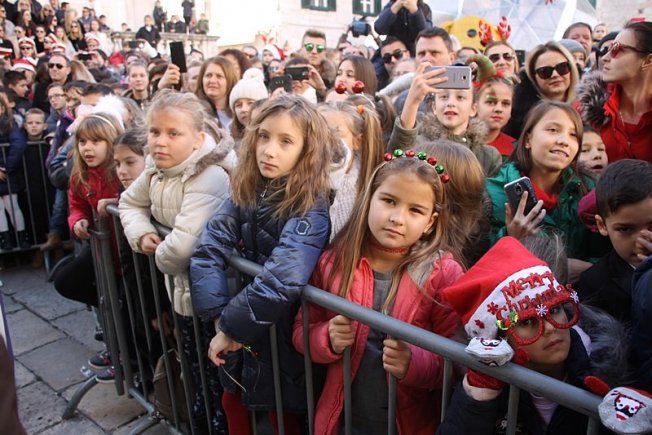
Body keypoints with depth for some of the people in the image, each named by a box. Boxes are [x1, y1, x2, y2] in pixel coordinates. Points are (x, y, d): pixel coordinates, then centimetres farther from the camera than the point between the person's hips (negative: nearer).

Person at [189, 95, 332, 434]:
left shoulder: (311, 207, -24)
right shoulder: (245, 191, -5)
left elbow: (281, 281, -35)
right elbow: (208, 251, -12)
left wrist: (231, 326, -25)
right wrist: (220, 317, -22)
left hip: (283, 335, -5)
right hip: (240, 333, 6)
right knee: (234, 404, 24)